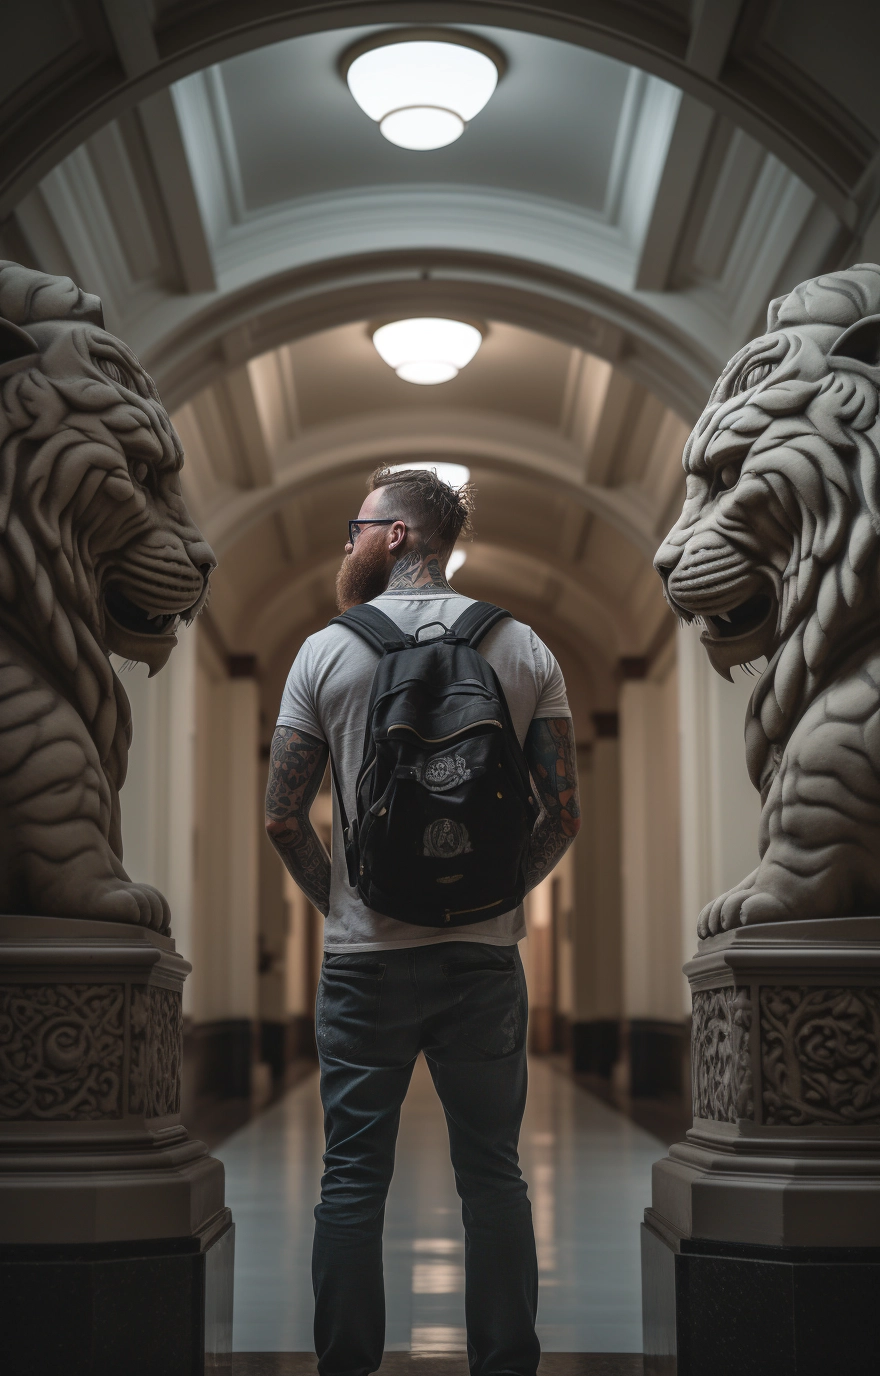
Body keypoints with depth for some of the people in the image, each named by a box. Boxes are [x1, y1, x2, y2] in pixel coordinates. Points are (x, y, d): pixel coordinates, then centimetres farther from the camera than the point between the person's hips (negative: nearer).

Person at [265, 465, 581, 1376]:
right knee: (493, 1173, 8)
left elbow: (282, 816, -2)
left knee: (352, 1178, 6)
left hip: (365, 957, -1)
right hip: (487, 954, 2)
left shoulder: (327, 651, -1)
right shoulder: (523, 649, 3)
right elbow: (563, 815, 0)